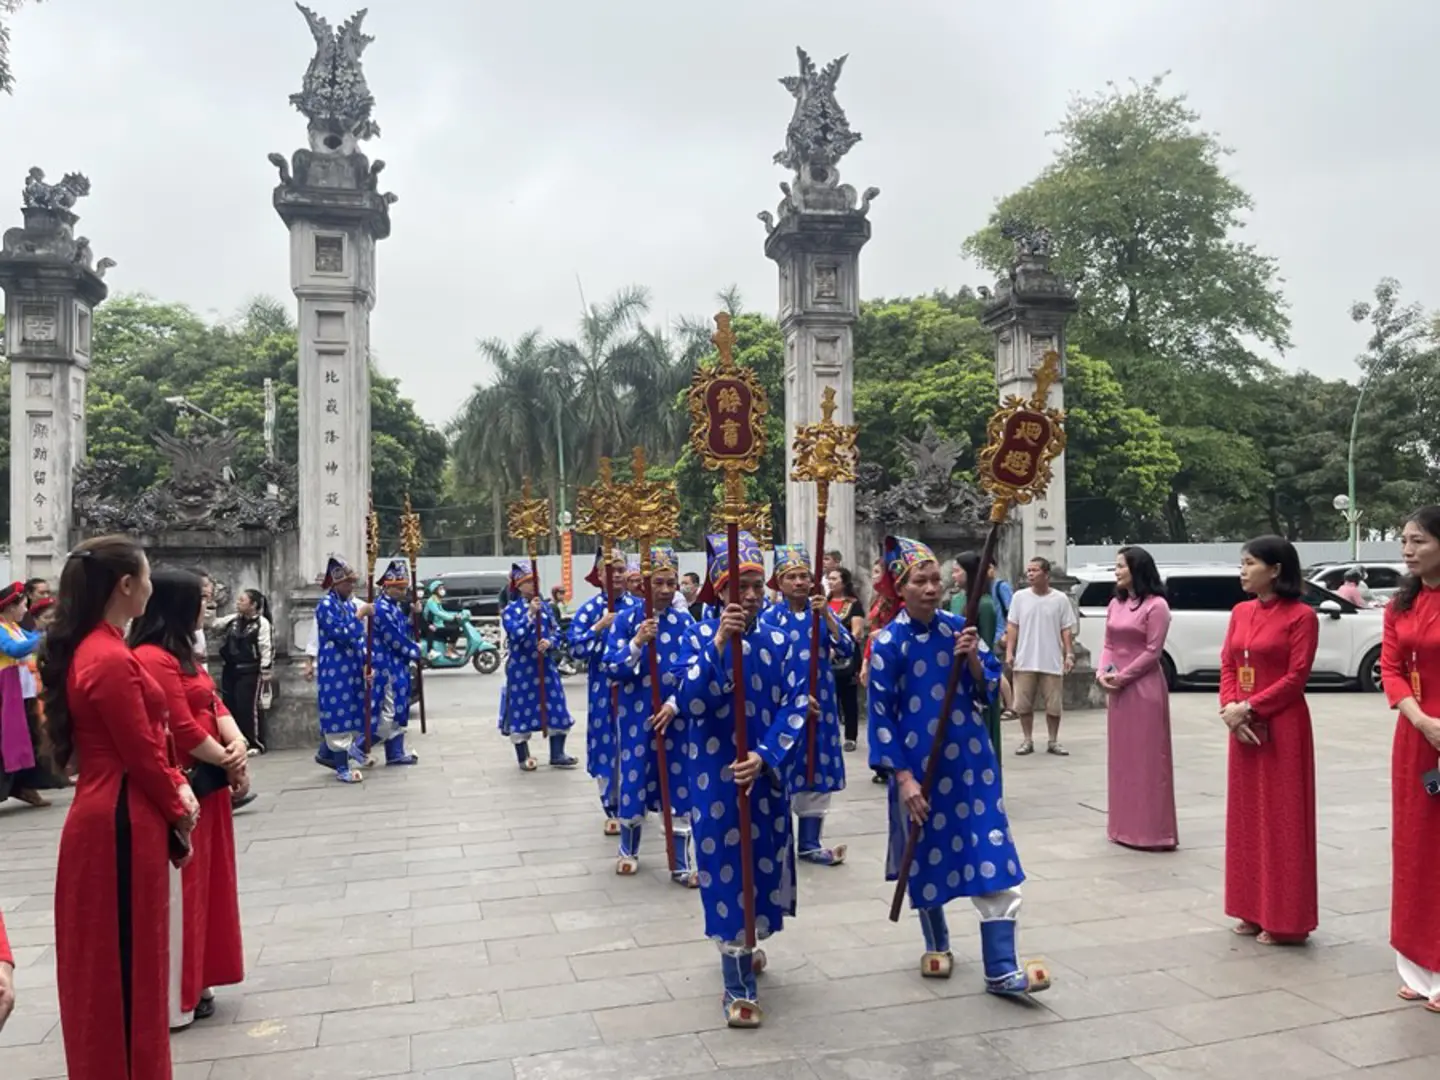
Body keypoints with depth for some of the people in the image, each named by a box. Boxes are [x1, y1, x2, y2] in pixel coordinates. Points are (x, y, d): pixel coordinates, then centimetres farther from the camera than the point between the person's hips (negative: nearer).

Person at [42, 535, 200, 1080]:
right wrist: (178, 808, -3)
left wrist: (178, 786, 3)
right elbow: (142, 756, -19)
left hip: (107, 819, 10)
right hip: (122, 826, -10)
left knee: (110, 963, 21)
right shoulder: (111, 660, -23)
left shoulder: (90, 649, 9)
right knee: (125, 963, 4)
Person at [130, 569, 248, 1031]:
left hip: (205, 785, 10)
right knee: (177, 891, -1)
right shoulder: (152, 659, -19)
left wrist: (238, 744, -8)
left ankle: (191, 984, 29)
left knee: (203, 883, 17)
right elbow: (183, 730, -21)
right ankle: (171, 999, 11)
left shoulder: (183, 655, 14)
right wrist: (230, 763, -9)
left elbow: (214, 706, 10)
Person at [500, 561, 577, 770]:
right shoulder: (510, 610, -6)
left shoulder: (544, 606, 7)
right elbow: (515, 634, -21)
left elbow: (557, 630, 7)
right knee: (522, 709, 3)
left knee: (556, 708, 4)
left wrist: (549, 642, -14)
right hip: (521, 668, -4)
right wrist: (530, 614, -27)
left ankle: (557, 755, 15)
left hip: (545, 665, 4)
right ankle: (523, 757, 17)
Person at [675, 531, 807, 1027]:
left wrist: (764, 756, -16)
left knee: (760, 863, 17)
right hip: (716, 774, -4)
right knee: (728, 867, 0)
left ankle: (744, 947, 42)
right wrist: (718, 644, -31)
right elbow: (690, 703, -22)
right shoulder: (702, 636, -8)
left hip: (766, 772, 4)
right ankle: (738, 986, 12)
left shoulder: (776, 641, 2)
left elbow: (795, 706, -2)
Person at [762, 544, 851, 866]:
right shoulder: (770, 618, -4)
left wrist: (826, 616, -20)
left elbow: (848, 650, -9)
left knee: (817, 771, 7)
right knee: (783, 770, 2)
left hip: (820, 703, 3)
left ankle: (810, 843, 18)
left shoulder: (823, 612, 4)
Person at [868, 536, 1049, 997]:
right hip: (920, 764, -3)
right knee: (928, 855, 13)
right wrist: (903, 777, -14)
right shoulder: (888, 642, -11)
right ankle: (937, 944, 36)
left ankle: (1001, 969, 4)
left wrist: (972, 659, -15)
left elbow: (989, 692, 4)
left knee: (991, 856, -2)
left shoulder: (958, 628, 0)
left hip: (970, 761, 3)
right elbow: (881, 716, -10)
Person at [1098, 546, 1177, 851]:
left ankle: (1151, 829, 4)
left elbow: (1152, 652, -13)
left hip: (1144, 687, -8)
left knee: (1147, 758, -2)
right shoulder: (1115, 604, 13)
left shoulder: (1156, 605, -10)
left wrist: (1122, 677, -13)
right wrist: (1102, 672, -4)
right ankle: (1125, 826, 21)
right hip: (1117, 688, 8)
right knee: (1122, 756, 12)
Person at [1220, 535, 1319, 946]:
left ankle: (1285, 920, 10)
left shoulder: (1301, 615, -10)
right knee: (1247, 816, 12)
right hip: (1243, 727, 7)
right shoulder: (1240, 612, 10)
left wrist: (1247, 708, -16)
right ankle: (1254, 911, 23)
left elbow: (1296, 679, -14)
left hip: (1283, 728, -7)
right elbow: (1227, 666, 8)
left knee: (1282, 820, 0)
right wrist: (1230, 709, -8)